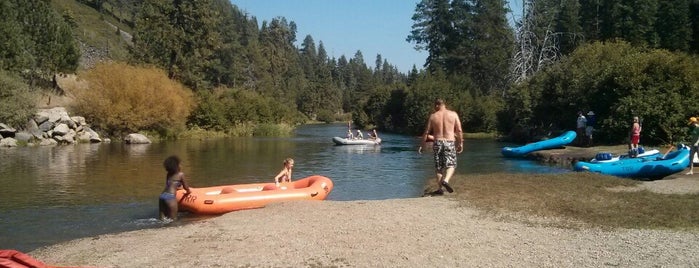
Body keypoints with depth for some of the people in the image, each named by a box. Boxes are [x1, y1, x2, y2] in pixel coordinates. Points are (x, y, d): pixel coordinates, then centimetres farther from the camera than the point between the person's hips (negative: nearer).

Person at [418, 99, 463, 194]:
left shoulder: (433, 116, 2)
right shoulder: (453, 114, 2)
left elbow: (426, 132, 3)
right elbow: (459, 131, -1)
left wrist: (421, 145, 10)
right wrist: (460, 143, 8)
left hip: (437, 143, 1)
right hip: (450, 142, -1)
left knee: (439, 167, 11)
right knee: (451, 164, 7)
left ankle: (439, 189, 9)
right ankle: (446, 180, -19)